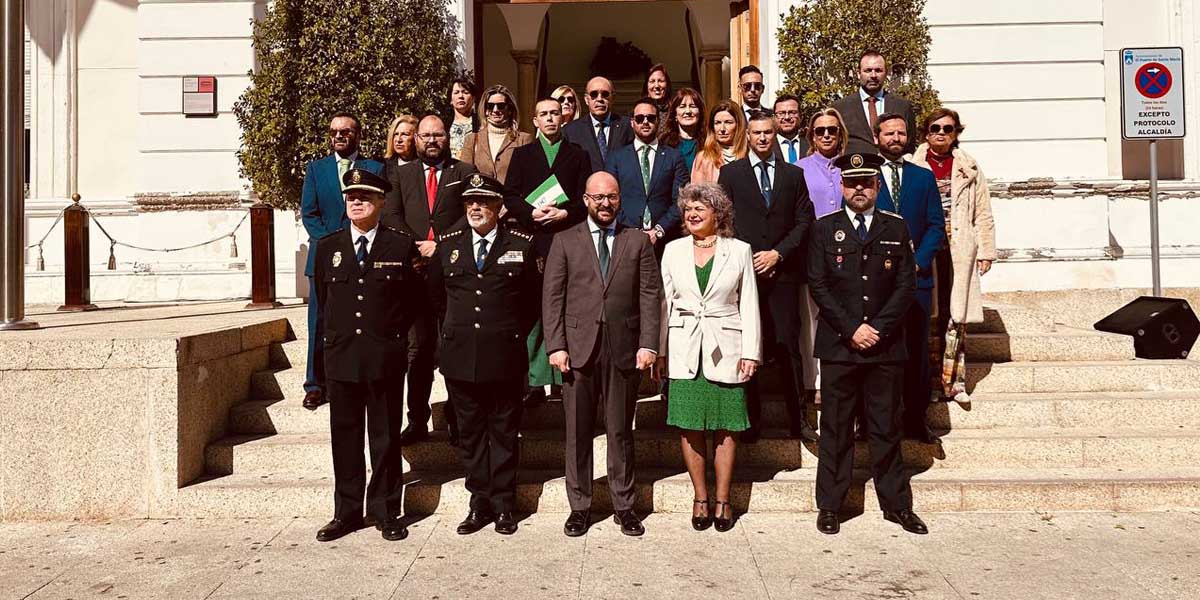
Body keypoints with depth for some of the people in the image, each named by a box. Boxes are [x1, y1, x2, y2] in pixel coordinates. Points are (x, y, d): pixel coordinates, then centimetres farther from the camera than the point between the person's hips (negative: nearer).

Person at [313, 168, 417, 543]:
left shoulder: (401, 246, 0)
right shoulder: (327, 246, 8)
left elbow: (413, 301, 7)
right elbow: (323, 300, 18)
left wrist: (393, 337, 9)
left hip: (385, 358, -2)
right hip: (341, 357, 3)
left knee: (386, 438, 6)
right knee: (345, 438, 9)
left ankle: (386, 513, 18)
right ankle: (346, 513, 21)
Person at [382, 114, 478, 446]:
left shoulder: (465, 172, 11)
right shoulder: (401, 175, 18)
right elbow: (391, 215, 7)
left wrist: (439, 245, -11)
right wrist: (415, 248, -8)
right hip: (416, 269, 2)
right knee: (418, 347, 4)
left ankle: (457, 419, 7)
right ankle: (418, 420, 10)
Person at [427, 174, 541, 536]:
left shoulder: (521, 245, 1)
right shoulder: (448, 245, 8)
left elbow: (534, 299, 10)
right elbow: (435, 296, 20)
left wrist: (515, 334, 6)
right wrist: (456, 330, 14)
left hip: (505, 357, -2)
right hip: (460, 357, 3)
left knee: (504, 433, 7)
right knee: (470, 433, 10)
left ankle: (503, 506, 18)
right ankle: (479, 504, 21)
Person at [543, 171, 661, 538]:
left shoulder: (638, 242, 9)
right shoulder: (565, 242, 8)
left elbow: (651, 295, 4)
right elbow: (552, 297, 3)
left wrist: (648, 344, -6)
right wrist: (556, 345, -6)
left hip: (624, 350, 0)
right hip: (578, 349, 0)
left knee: (621, 431, 8)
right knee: (577, 432, 6)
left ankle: (623, 506, 20)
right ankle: (579, 506, 18)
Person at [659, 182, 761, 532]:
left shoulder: (739, 250, 4)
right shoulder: (673, 250, 8)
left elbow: (749, 304, 4)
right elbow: (664, 302, 9)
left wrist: (750, 352, -2)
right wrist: (660, 350, 4)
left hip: (725, 349, -1)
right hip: (684, 350, 2)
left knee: (726, 427, 3)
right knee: (689, 427, 2)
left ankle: (722, 500, 14)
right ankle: (700, 498, 15)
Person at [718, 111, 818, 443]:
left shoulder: (794, 175, 13)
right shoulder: (730, 173, 8)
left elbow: (804, 221, 8)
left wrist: (778, 253, -5)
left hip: (782, 272, 1)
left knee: (789, 346, 1)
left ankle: (798, 419, 10)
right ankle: (752, 420, 10)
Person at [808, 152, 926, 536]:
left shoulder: (897, 228, 8)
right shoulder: (825, 229, 5)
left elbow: (906, 285, 3)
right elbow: (818, 286, -2)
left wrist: (878, 328, -9)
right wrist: (852, 329, -11)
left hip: (886, 346, 1)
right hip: (838, 346, -1)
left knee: (886, 428, 9)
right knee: (836, 429, 4)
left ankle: (897, 504, 20)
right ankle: (829, 505, 14)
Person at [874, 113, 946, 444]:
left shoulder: (924, 177, 13)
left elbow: (936, 225, 8)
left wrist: (917, 262, -6)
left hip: (915, 276, 2)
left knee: (917, 351, 4)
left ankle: (916, 419, 13)